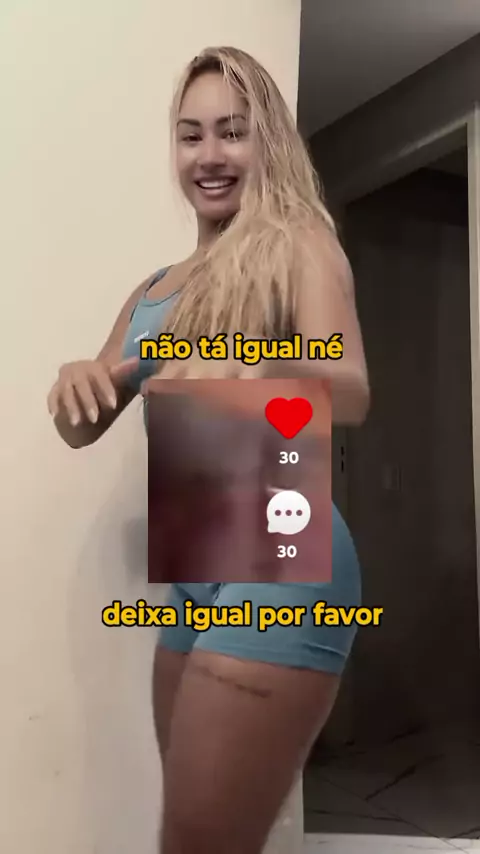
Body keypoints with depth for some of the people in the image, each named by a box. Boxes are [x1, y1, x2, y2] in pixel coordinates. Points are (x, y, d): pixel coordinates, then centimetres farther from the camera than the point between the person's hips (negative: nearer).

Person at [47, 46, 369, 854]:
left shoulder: (299, 245, -2)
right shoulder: (155, 287, 16)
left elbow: (351, 393, -19)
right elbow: (84, 427, 11)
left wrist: (259, 378, -41)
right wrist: (75, 382, -12)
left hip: (277, 555, -7)